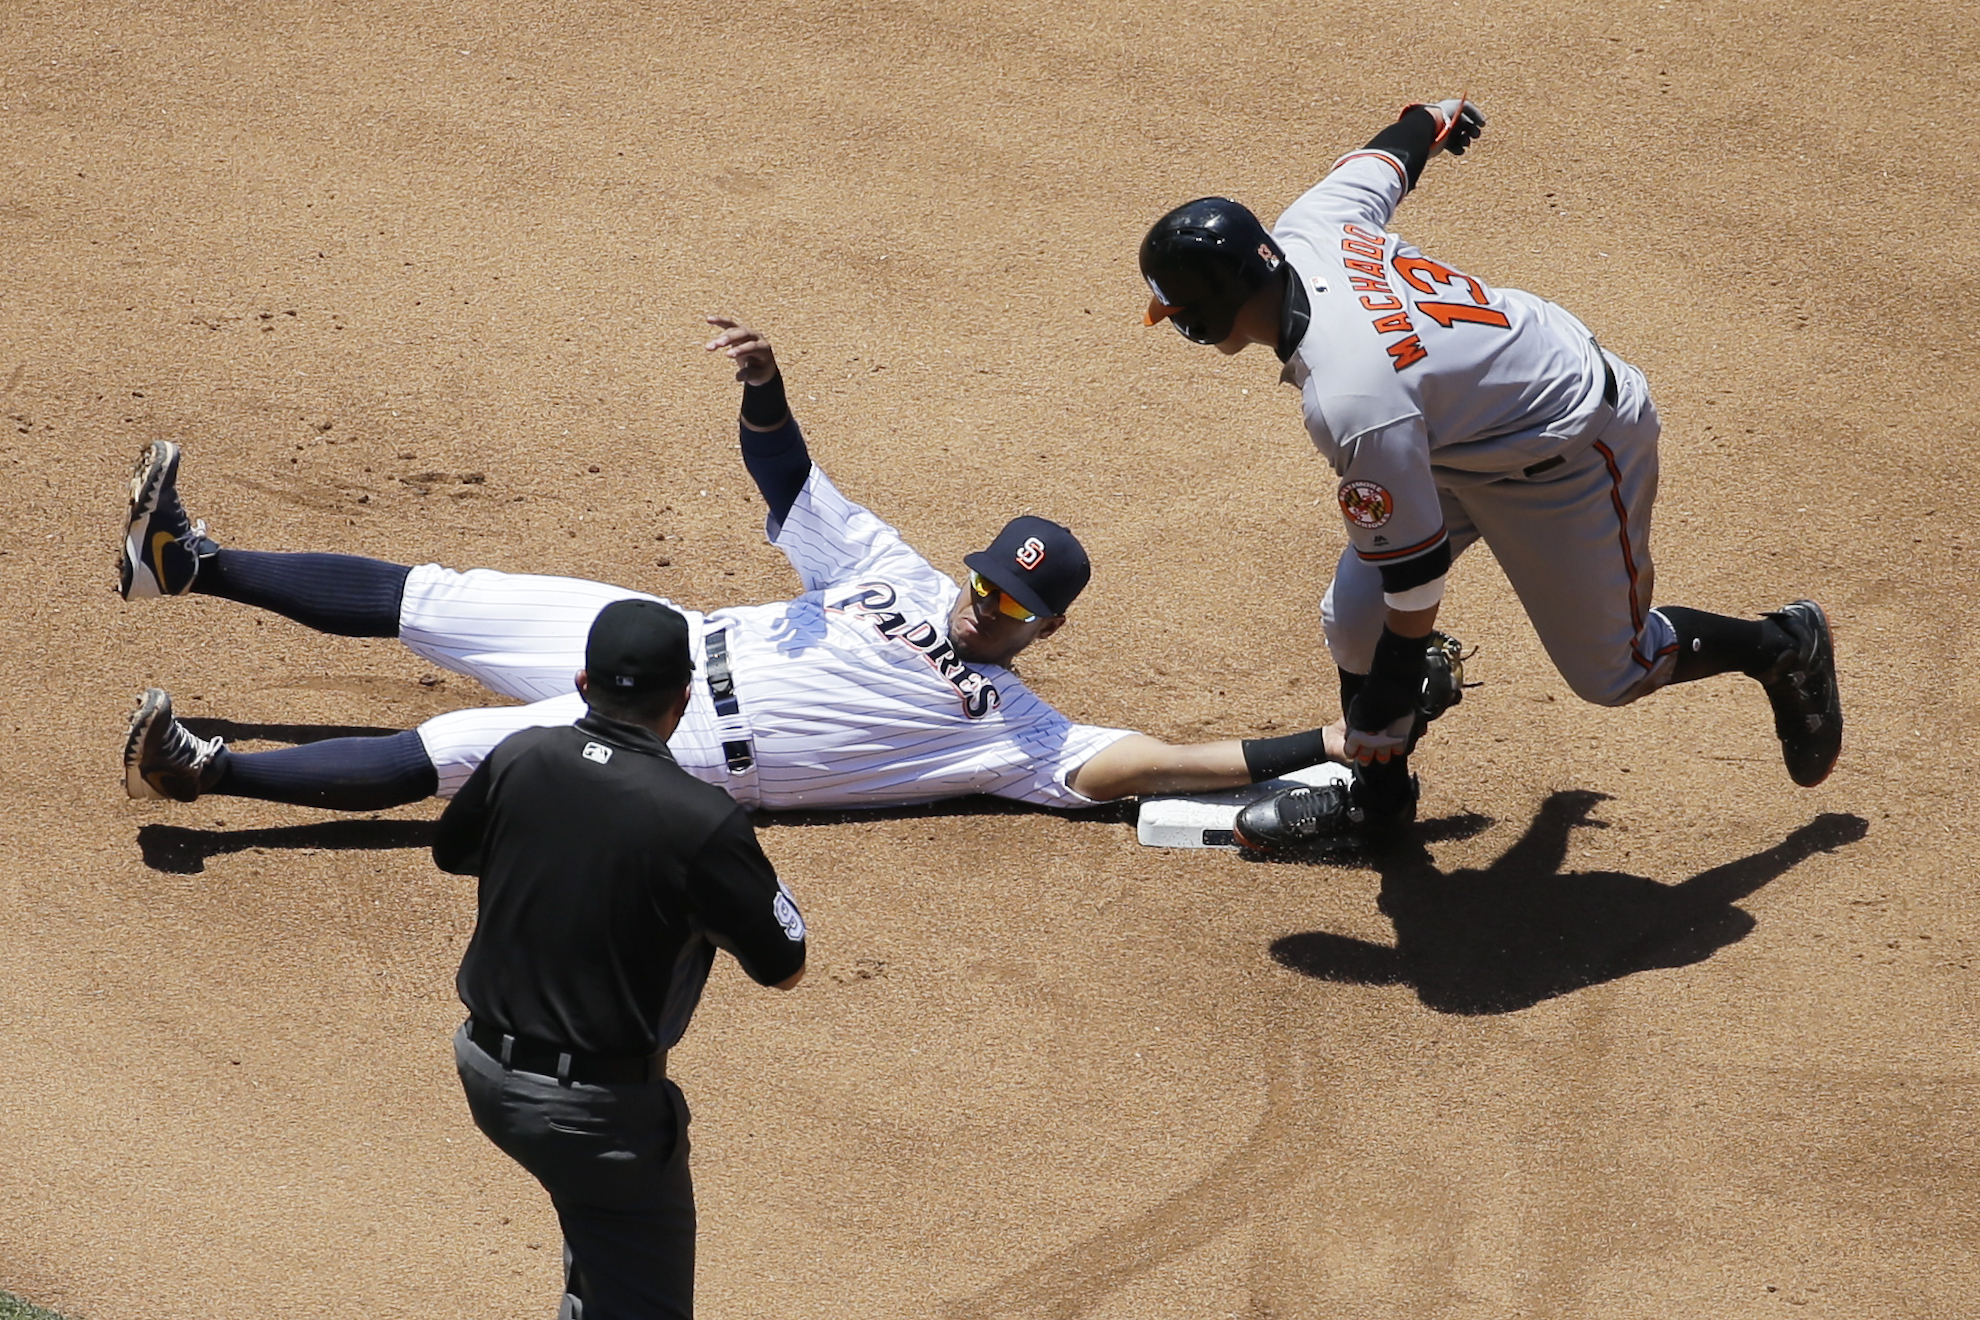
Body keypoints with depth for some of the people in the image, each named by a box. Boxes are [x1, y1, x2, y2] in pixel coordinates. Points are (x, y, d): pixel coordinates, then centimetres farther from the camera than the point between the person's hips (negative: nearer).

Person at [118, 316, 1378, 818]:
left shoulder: (1006, 725, -5)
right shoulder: (893, 574, 10)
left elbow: (1126, 763, -17)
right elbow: (789, 480, 8)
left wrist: (1330, 746, -24)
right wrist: (764, 383, -14)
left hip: (674, 755, -6)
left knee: (441, 756, -19)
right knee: (424, 599, 2)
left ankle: (203, 769, -23)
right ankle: (193, 561, 6)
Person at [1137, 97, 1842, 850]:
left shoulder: (1350, 408, -40)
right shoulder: (1307, 228, -18)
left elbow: (1416, 566, -29)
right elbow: (1388, 157, 4)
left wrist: (1386, 700, -16)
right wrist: (1432, 122, 29)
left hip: (1577, 455, -9)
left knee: (1612, 672, 10)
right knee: (1355, 612, 4)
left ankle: (1786, 648, 33)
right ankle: (1377, 798, 24)